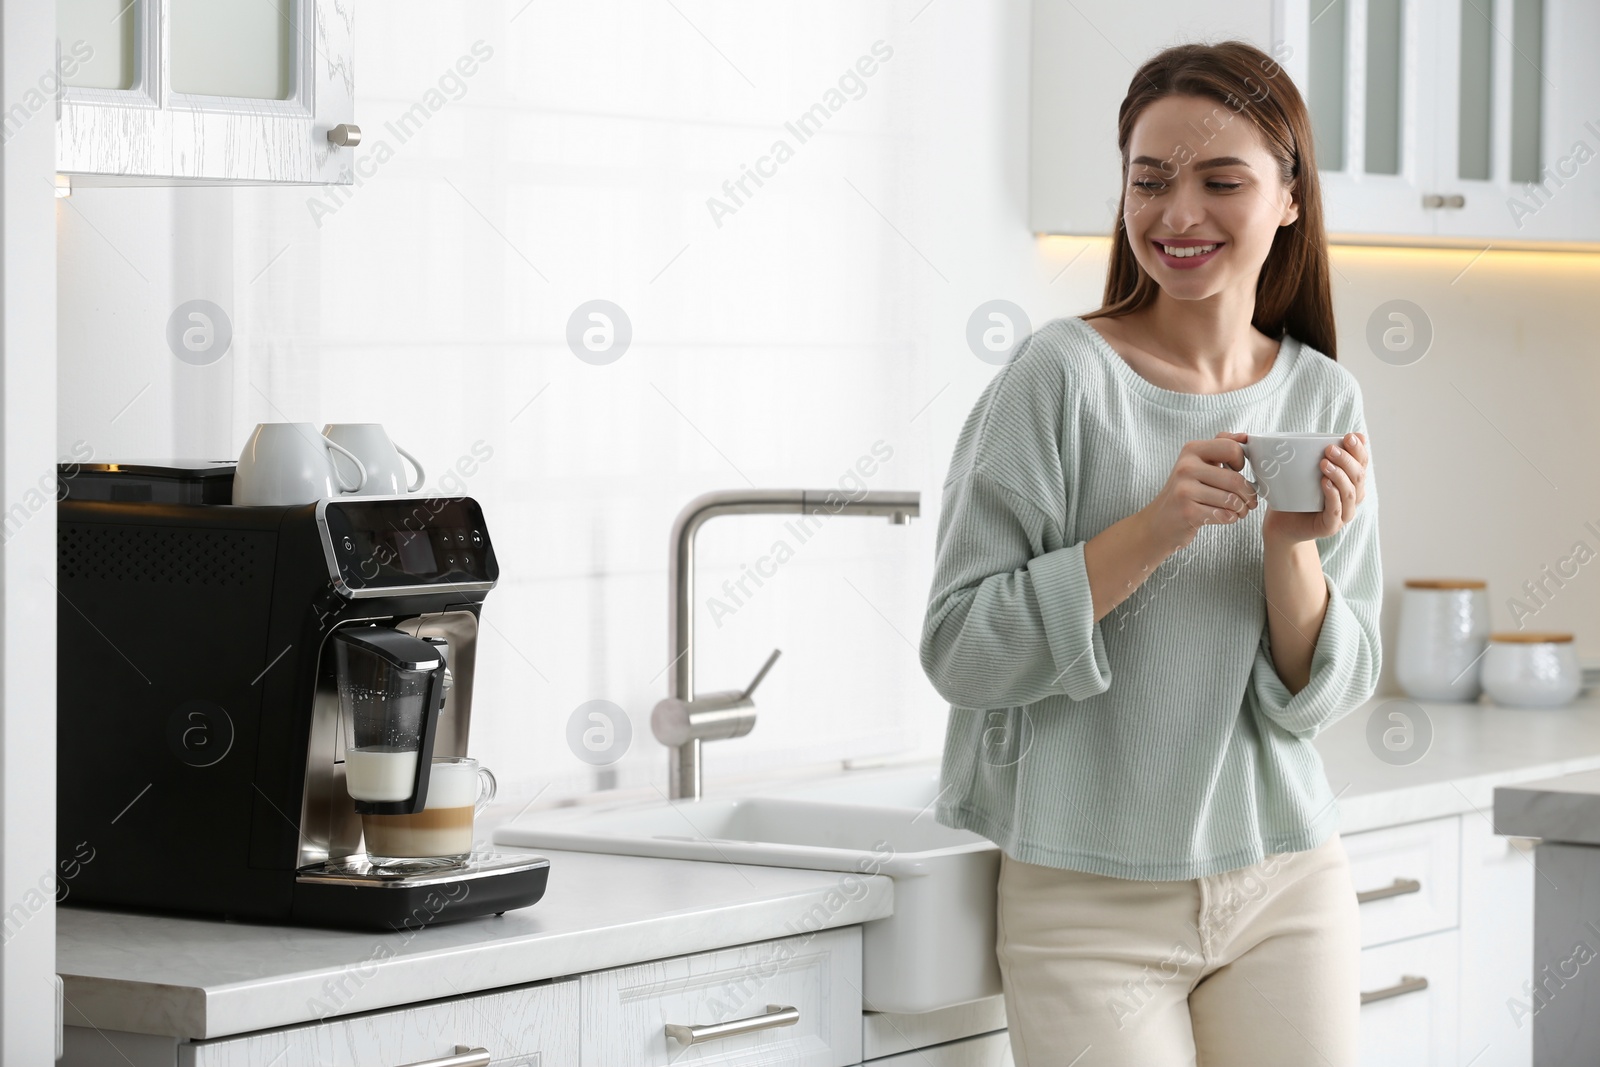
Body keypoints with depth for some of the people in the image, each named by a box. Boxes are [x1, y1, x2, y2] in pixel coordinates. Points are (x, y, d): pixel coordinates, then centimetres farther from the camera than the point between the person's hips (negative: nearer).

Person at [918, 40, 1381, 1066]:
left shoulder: (1326, 400, 3)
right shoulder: (1064, 374, -11)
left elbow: (1319, 698, 2)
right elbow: (960, 652, -14)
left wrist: (1293, 549, -15)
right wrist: (1152, 530, -22)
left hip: (1289, 888, 4)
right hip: (1092, 900, -4)